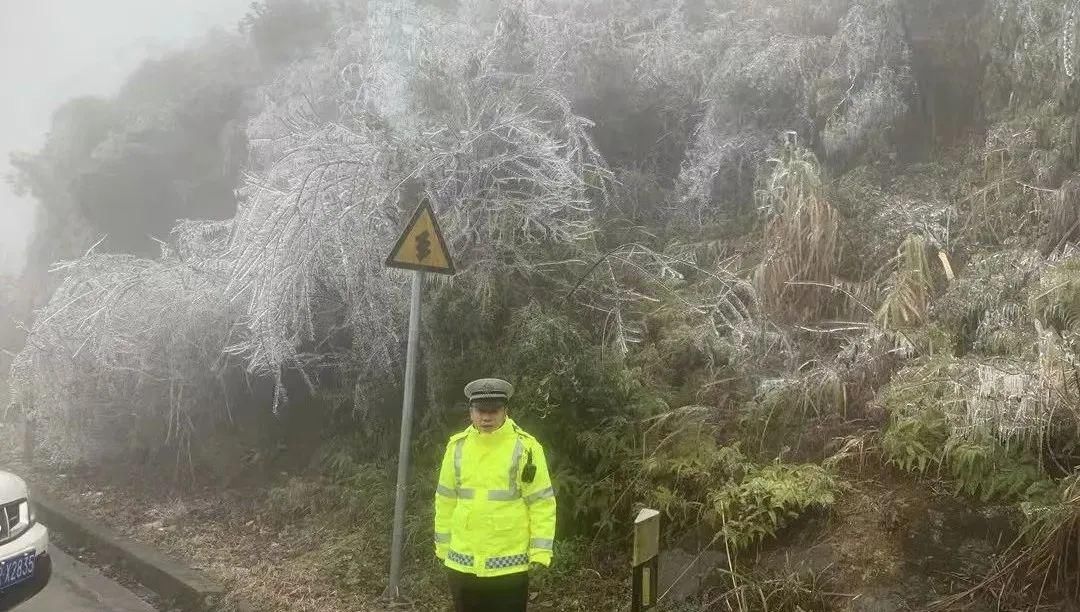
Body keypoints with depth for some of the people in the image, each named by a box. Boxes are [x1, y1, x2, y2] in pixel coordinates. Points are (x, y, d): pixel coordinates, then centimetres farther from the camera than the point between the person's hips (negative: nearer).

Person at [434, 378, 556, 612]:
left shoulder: (525, 447, -7)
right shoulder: (457, 446, 3)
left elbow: (542, 502, -7)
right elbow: (446, 500, 10)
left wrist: (541, 550, -12)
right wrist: (443, 545, 11)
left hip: (509, 564, -3)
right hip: (462, 563, 4)